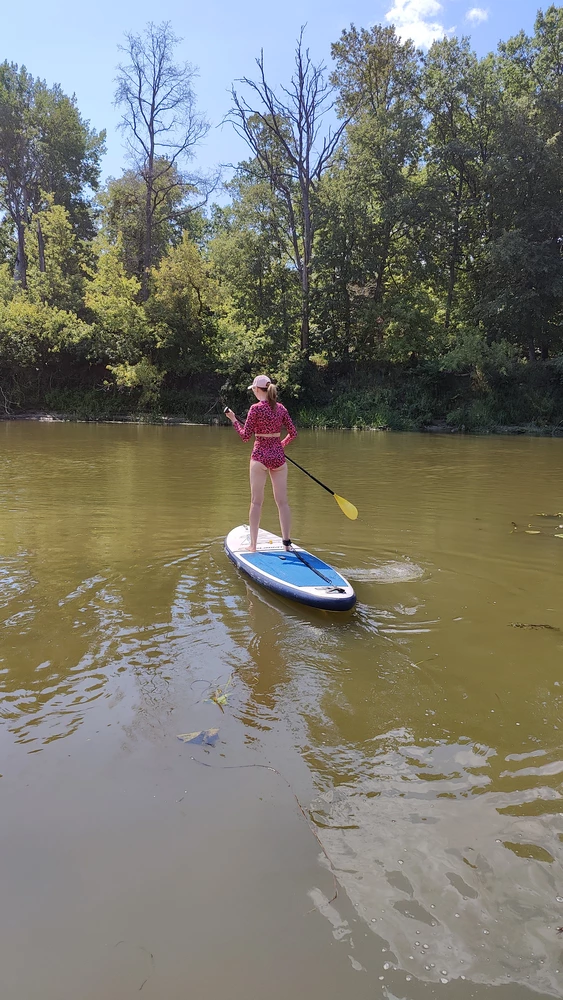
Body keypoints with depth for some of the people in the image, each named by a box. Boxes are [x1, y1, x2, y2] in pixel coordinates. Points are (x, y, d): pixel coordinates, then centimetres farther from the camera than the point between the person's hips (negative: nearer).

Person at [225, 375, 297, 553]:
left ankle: (253, 544, 6)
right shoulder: (281, 408, 4)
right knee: (282, 501, 9)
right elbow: (293, 433, 5)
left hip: (260, 456, -4)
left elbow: (245, 436, -9)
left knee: (256, 501, 3)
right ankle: (287, 541, 11)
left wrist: (233, 420, 4)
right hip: (278, 456, 4)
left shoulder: (256, 408, -9)